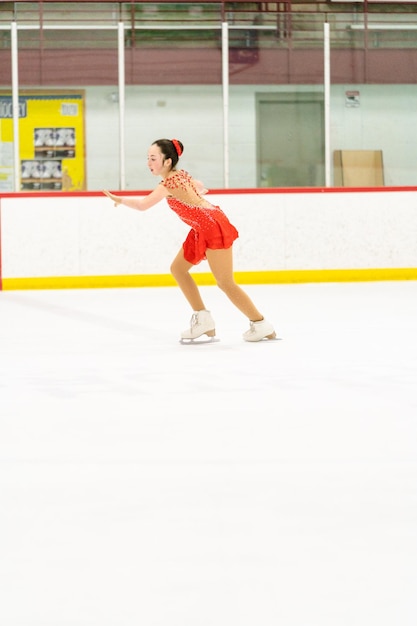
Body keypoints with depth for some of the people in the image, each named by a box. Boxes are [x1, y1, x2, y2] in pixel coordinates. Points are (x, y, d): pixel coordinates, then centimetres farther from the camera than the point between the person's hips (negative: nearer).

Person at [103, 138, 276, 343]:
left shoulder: (169, 183, -18)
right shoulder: (180, 174, 8)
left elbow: (143, 205, -26)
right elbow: (201, 189, 26)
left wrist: (119, 199, -14)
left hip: (213, 228, -10)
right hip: (202, 230, 10)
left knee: (225, 283, -4)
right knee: (178, 269, 11)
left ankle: (261, 325, 6)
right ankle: (203, 320, 14)